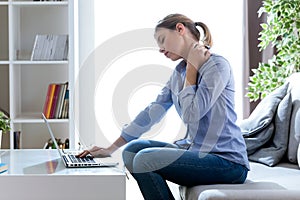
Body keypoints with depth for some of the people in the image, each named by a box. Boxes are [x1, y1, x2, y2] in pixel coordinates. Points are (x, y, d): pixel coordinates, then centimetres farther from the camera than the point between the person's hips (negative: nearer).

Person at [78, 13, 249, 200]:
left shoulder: (217, 66, -12)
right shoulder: (180, 71, 14)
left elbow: (191, 115, -20)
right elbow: (153, 112, 13)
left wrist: (192, 68, -10)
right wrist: (112, 148, 9)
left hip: (227, 161, -8)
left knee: (145, 160, -21)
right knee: (133, 149, 0)